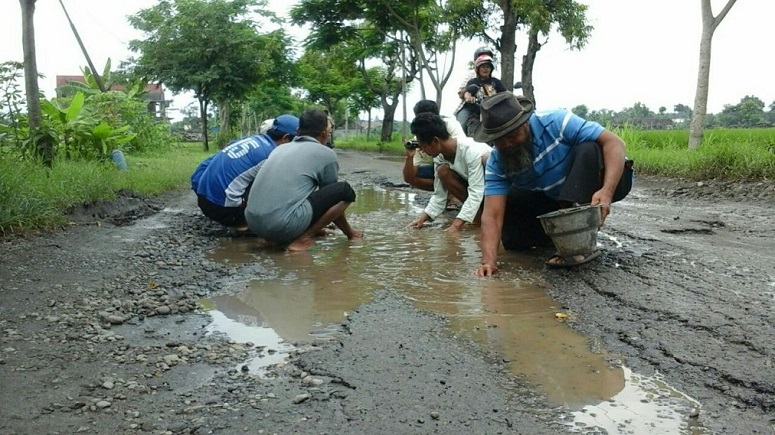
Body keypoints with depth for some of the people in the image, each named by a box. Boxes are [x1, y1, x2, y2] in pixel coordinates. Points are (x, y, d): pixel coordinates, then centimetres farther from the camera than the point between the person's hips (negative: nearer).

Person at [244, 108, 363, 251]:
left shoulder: (282, 148, 22)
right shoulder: (326, 154, 4)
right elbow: (331, 194, 16)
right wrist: (347, 231, 35)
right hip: (285, 225, -7)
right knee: (345, 191, 5)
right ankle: (303, 238, 1)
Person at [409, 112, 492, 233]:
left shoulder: (472, 151, -33)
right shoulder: (439, 157, -11)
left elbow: (476, 193, -37)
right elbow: (439, 195, -6)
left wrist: (456, 225, -41)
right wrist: (423, 218, -20)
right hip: (475, 184, 6)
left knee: (486, 158, -36)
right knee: (443, 171, -17)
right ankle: (477, 211, -9)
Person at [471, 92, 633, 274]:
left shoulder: (555, 122, -28)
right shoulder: (496, 163, -16)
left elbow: (614, 142, -30)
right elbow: (492, 215, -24)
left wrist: (607, 191, -45)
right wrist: (489, 261, -39)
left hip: (595, 190, -3)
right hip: (556, 200, 4)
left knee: (589, 149, -35)